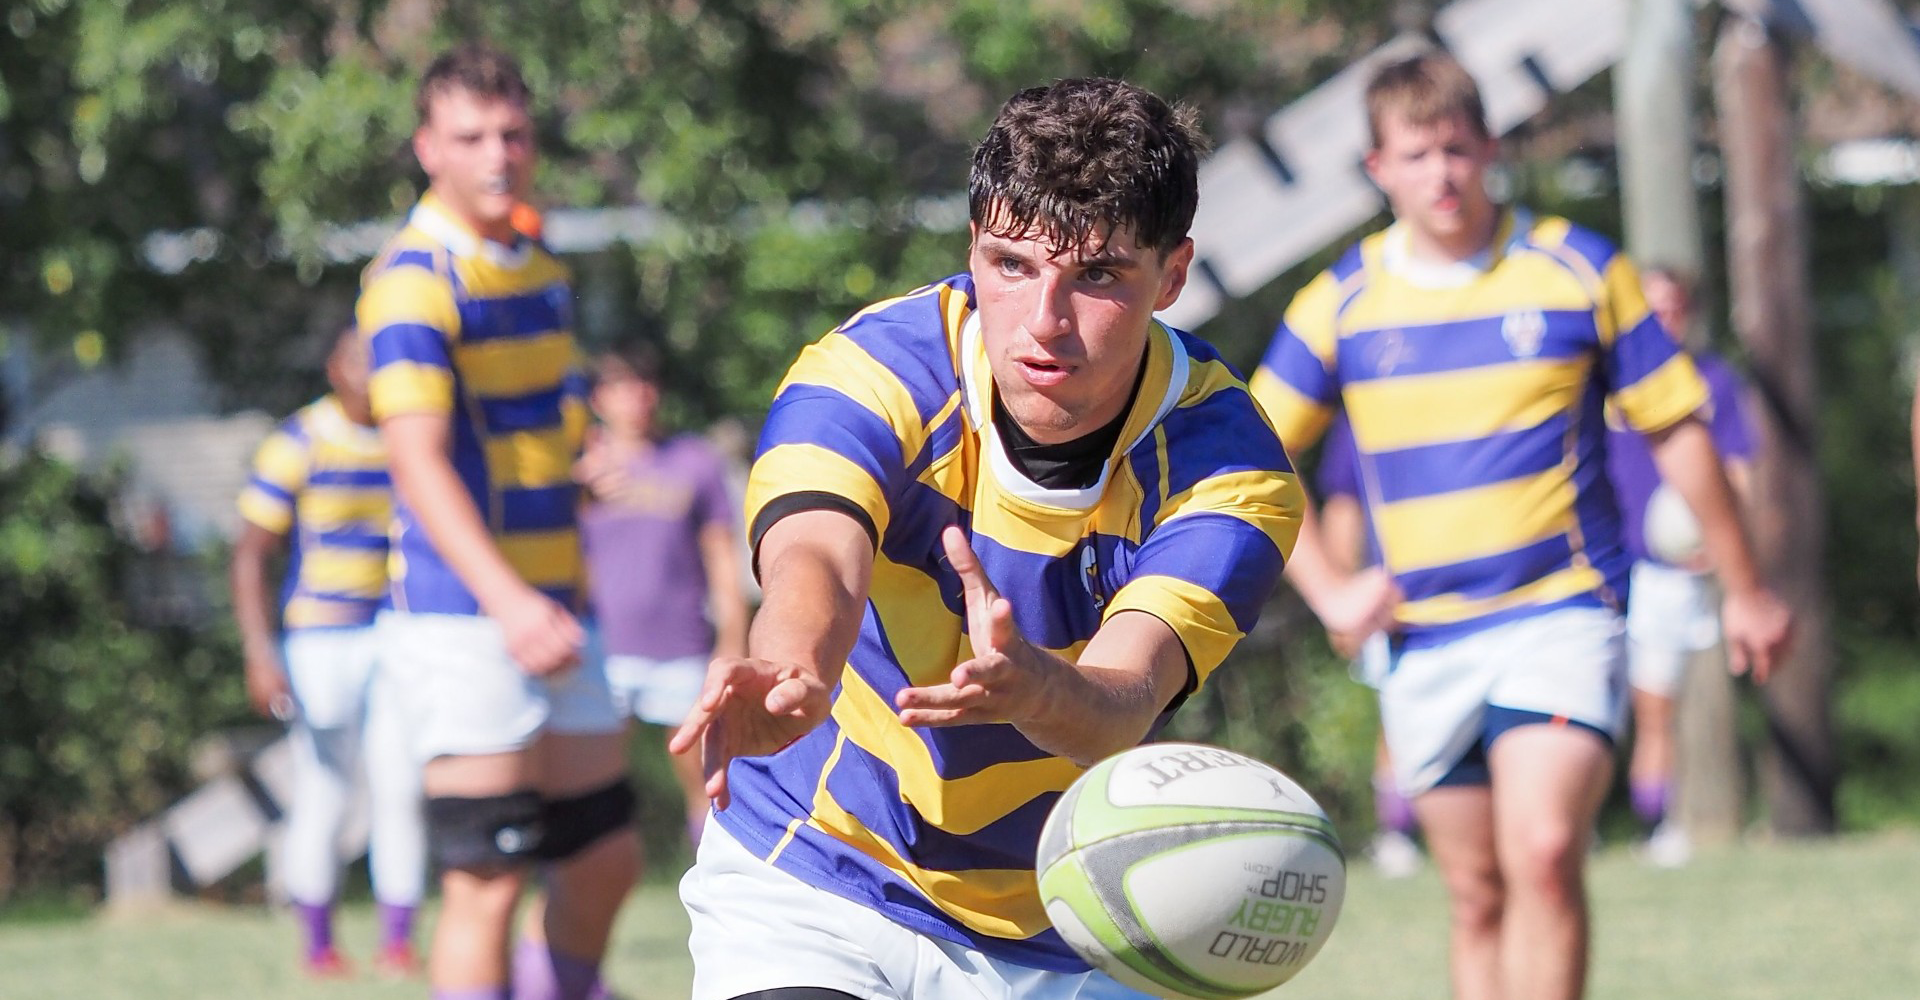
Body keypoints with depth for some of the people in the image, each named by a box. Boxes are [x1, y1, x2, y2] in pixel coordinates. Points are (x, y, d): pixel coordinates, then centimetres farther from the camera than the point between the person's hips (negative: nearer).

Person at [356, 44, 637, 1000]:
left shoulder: (542, 271, 14)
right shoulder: (414, 278, -13)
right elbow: (417, 460, -24)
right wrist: (507, 602, -35)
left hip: (548, 617, 8)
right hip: (460, 622, -8)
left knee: (606, 853, 12)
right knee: (486, 876, -10)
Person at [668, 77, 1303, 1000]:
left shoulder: (1222, 463, -18)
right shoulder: (873, 370, -20)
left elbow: (1121, 705, -33)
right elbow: (816, 562, -39)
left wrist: (1032, 686, -57)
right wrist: (789, 673, -63)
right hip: (812, 888, -2)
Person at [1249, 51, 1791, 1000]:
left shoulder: (1578, 270, -1)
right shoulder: (1341, 301, 2)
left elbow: (1677, 432, 7)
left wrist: (1744, 590, 12)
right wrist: (1328, 590, -1)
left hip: (1562, 613, -3)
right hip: (1424, 639, 3)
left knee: (1542, 850, -23)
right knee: (1478, 897, 6)